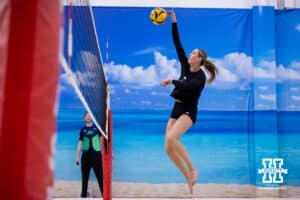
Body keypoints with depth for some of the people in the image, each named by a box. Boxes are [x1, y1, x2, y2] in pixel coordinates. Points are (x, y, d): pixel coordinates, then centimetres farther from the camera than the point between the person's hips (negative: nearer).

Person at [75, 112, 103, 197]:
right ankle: (83, 195, 22)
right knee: (85, 176, 9)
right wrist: (77, 157, 7)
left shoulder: (97, 128, 3)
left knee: (100, 176, -3)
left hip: (96, 154, -2)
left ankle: (104, 195, 0)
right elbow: (80, 143, 10)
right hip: (85, 155, 2)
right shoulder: (82, 130, 7)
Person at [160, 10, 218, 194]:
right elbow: (177, 43, 3)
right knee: (168, 148, -4)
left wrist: (171, 81, -21)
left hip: (188, 111, -7)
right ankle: (189, 179, 9)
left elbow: (186, 86, -31)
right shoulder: (185, 66, 6)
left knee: (172, 138, -31)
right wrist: (174, 21, -1)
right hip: (176, 109, 7)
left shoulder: (200, 77, -11)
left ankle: (193, 169, -14)